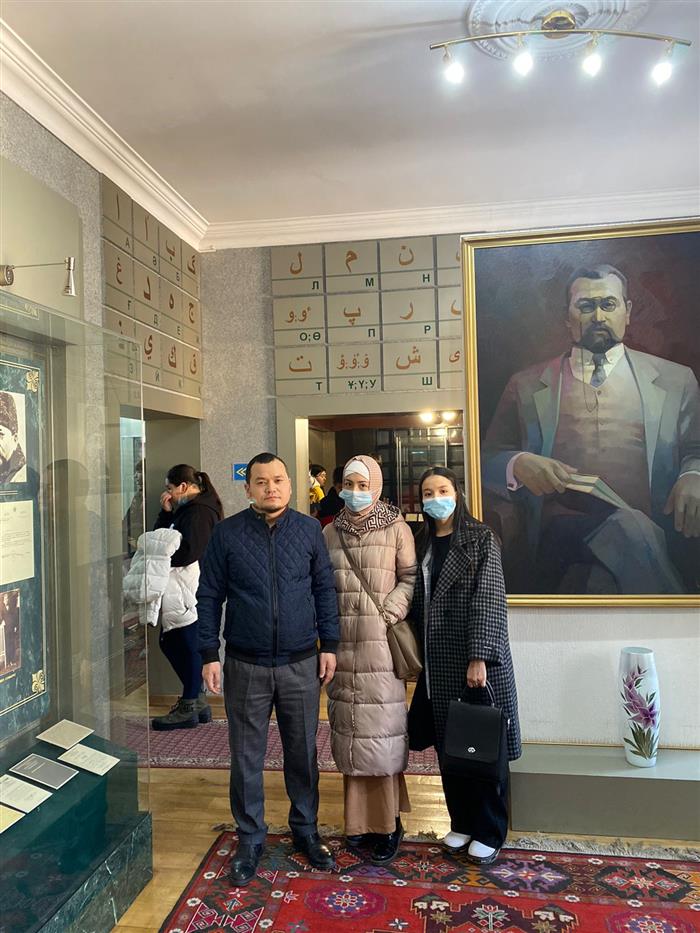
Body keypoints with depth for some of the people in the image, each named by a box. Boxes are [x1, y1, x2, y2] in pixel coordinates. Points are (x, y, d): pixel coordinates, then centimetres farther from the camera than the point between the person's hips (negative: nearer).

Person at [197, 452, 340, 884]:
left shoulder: (309, 529, 0)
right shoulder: (228, 533, -4)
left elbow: (325, 588, 6)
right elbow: (210, 596, 0)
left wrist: (329, 644, 2)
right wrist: (210, 654, -3)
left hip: (301, 663, 1)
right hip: (246, 666, -1)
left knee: (303, 752, 14)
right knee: (247, 757, 10)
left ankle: (306, 829, 35)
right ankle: (250, 839, 30)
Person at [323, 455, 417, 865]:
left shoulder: (396, 528, 1)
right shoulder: (330, 533, 10)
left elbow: (411, 577, -1)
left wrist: (388, 612, -12)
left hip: (380, 640, -3)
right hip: (341, 641, 3)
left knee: (382, 728, -1)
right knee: (350, 731, 9)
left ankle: (388, 823, 14)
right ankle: (359, 818, 24)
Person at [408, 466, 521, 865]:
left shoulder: (481, 538, -6)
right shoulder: (422, 544, 10)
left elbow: (488, 599, -13)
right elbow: (417, 602, 10)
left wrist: (479, 656, -19)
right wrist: (418, 655, 7)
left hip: (477, 658, -5)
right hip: (438, 660, 5)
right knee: (448, 746, 13)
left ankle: (489, 832, 21)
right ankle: (462, 822, 30)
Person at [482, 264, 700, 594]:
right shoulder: (525, 385, 17)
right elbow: (487, 461, 15)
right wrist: (518, 466, -9)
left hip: (656, 534, 1)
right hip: (561, 528, 0)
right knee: (631, 528, -34)